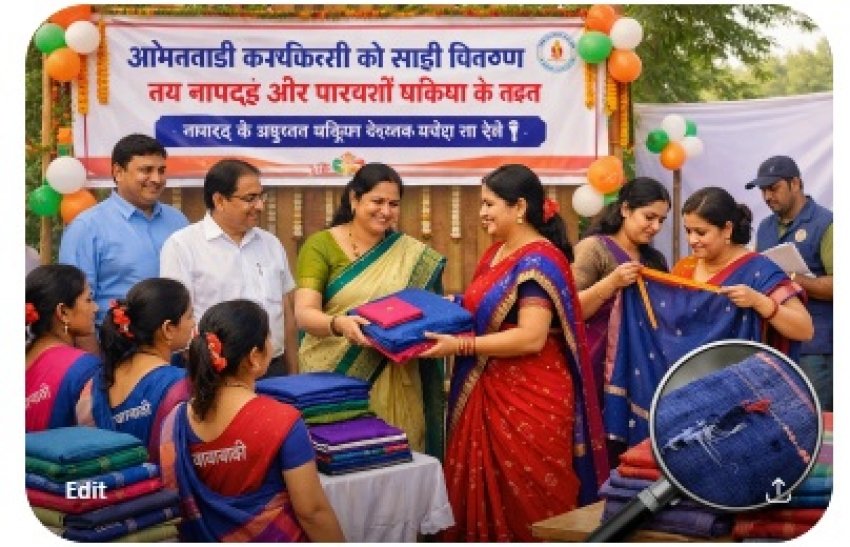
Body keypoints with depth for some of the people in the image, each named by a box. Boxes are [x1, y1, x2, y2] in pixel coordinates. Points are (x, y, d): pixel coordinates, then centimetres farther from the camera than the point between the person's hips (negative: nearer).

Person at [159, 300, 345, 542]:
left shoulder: (175, 420, -6)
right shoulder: (281, 421, -18)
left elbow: (171, 502, 4)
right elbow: (311, 511, -14)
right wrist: (338, 542, -1)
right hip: (272, 537, -5)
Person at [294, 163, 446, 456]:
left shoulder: (412, 253, 6)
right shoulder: (321, 245, -1)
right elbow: (304, 312, -11)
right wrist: (338, 324, -31)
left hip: (393, 386, 2)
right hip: (333, 379, -2)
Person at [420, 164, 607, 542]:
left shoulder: (538, 261, -15)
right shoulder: (496, 253, 13)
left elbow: (531, 338, -23)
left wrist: (459, 346, -23)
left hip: (530, 400, -9)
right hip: (491, 394, 9)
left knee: (527, 504, 1)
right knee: (489, 493, 11)